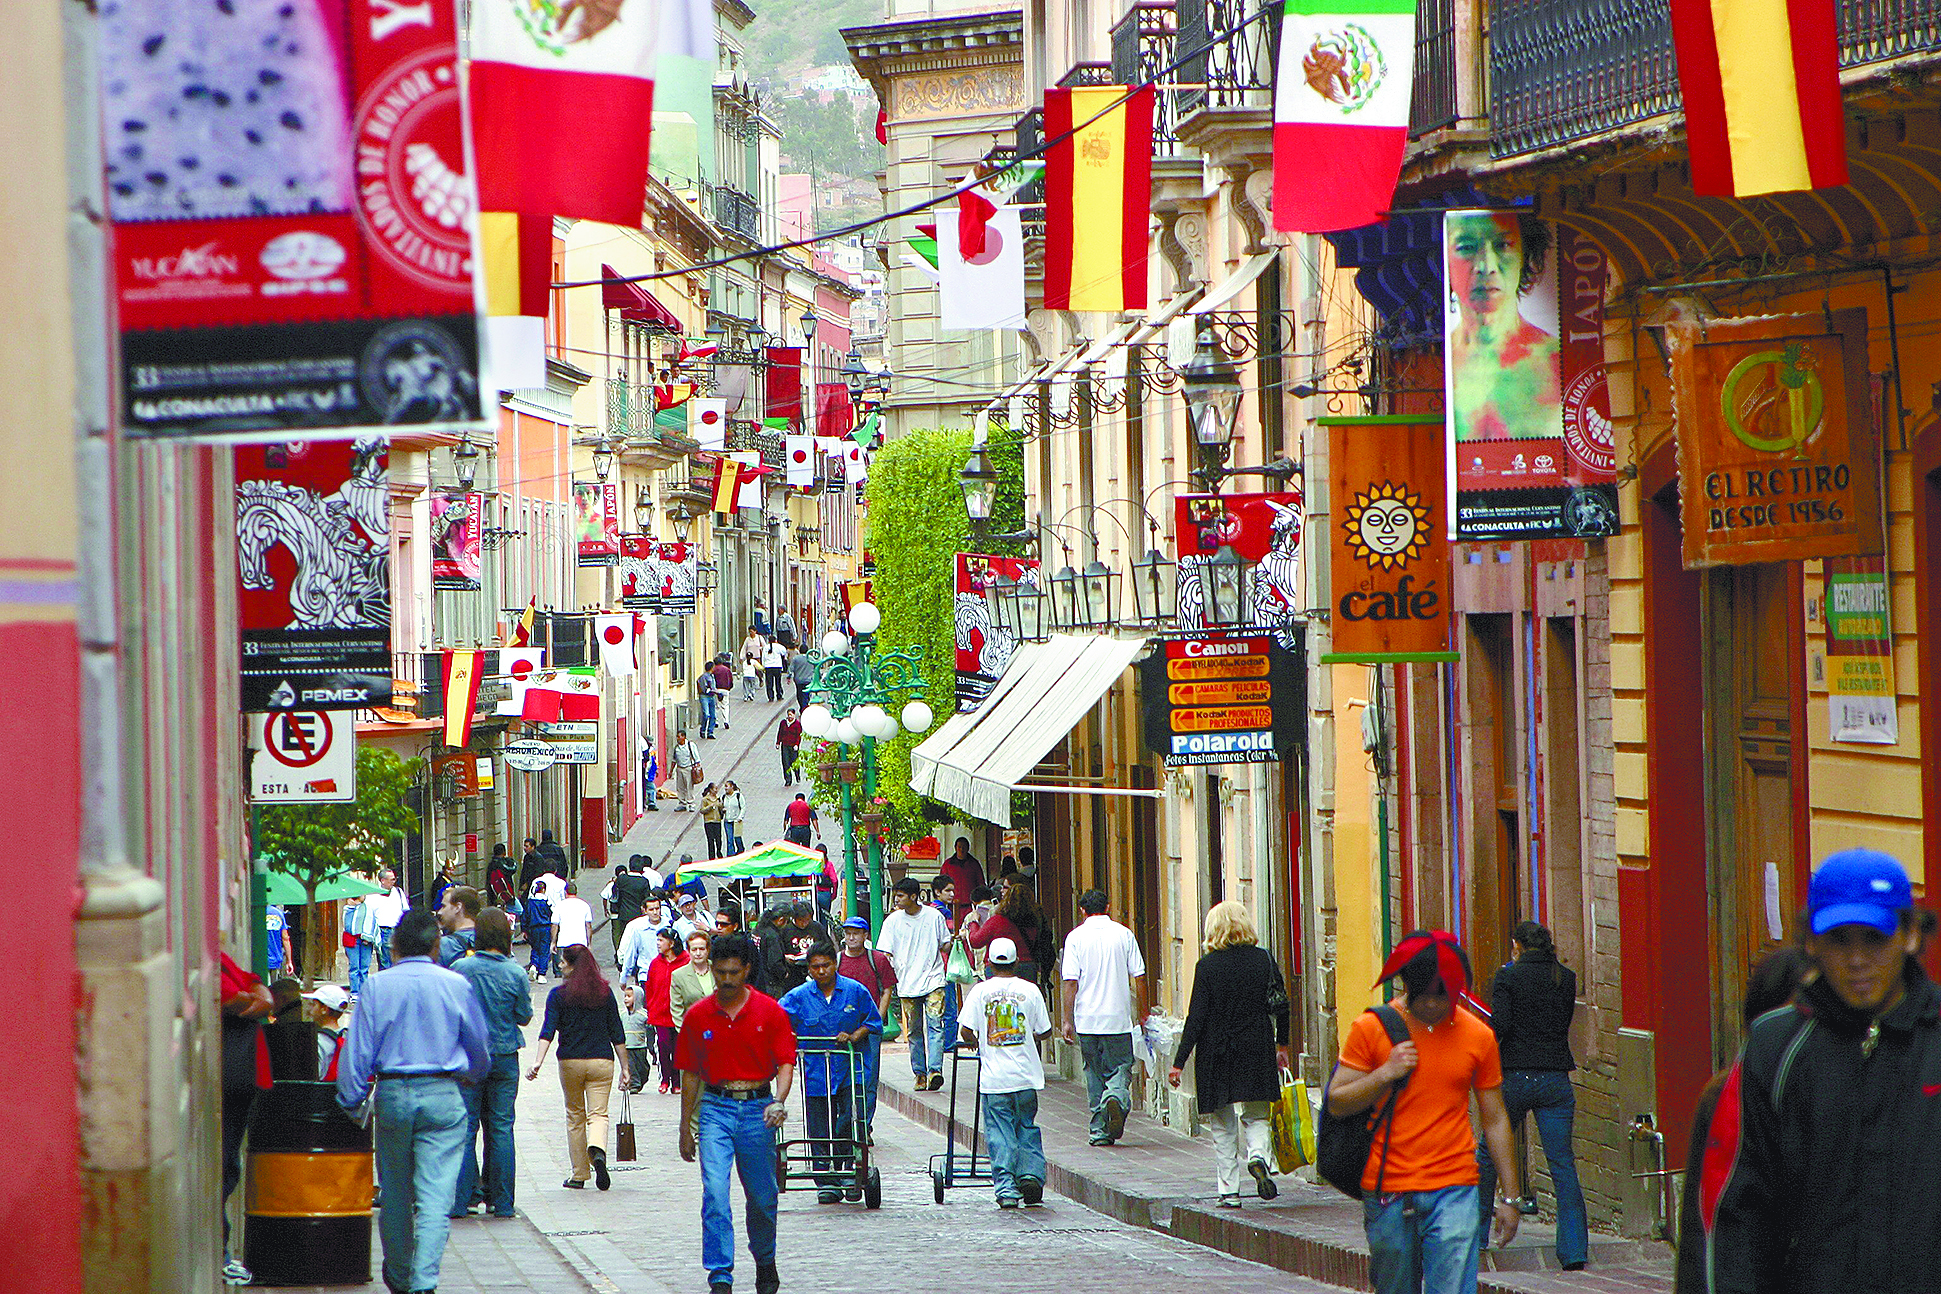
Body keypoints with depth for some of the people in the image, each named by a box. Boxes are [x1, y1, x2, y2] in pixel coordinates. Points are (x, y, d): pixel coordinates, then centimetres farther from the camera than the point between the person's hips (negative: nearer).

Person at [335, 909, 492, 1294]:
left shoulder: (377, 985, -2)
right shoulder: (456, 985, 0)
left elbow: (358, 1050, -3)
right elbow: (480, 1049, 13)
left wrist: (351, 1102, 7)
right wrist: (473, 1074, 34)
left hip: (391, 1095, 1)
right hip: (442, 1096, -1)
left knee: (395, 1194, 16)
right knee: (435, 1197, -5)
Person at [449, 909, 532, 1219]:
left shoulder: (460, 969, -8)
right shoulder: (515, 974, -8)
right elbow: (524, 1017, 0)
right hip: (505, 1058, 0)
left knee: (465, 1127, 3)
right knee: (501, 1128, 6)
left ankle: (460, 1200, 0)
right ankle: (501, 1201, 8)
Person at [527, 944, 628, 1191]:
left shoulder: (559, 995, -4)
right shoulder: (605, 993, 3)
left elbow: (548, 1029, -14)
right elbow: (617, 1033, 5)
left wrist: (538, 1062, -20)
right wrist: (624, 1067, 9)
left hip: (570, 1062, -1)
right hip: (602, 1060, 1)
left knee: (575, 1115, 13)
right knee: (598, 1113, -1)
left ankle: (579, 1175, 15)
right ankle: (597, 1151, -33)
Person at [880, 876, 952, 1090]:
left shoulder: (934, 916, 2)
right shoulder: (893, 920, 3)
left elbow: (944, 945, 13)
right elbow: (885, 954, 2)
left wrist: (952, 943, -9)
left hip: (933, 981, -2)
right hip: (907, 984, 2)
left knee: (935, 1025, -15)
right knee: (914, 1031, 5)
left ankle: (934, 1070, -21)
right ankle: (920, 1074, 14)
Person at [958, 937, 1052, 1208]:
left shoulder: (980, 992, -3)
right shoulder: (1030, 990, 0)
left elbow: (966, 1032, -6)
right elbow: (1045, 1031, 5)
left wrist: (976, 1043, 17)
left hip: (994, 1078, -1)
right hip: (1026, 1075, 1)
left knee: (999, 1132, 2)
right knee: (1027, 1127, 16)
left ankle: (1005, 1186, -5)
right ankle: (1031, 1173, 1)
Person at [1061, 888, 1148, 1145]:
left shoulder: (1076, 937, -2)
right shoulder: (1123, 934, 2)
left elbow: (1071, 981, -7)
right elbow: (1139, 977, 2)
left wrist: (1068, 1021, -3)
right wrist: (1142, 1015, 11)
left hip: (1087, 1019, 0)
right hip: (1119, 1018, 0)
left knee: (1094, 1074, 10)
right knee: (1121, 1067, 7)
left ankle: (1100, 1130, 9)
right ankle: (1117, 1096, -25)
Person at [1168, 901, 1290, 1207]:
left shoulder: (1208, 966, -8)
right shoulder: (1264, 960, -1)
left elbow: (1197, 1018, -10)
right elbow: (1281, 1006, 4)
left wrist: (1179, 1063, -6)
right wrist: (1282, 1046, 19)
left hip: (1217, 1054, -2)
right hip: (1257, 1052, 2)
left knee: (1223, 1127, 8)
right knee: (1256, 1115, 12)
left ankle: (1229, 1190, 6)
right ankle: (1258, 1154, -18)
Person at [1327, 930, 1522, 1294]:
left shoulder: (1478, 1036, 5)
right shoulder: (1371, 1028, 1)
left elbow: (1495, 1120, 12)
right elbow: (1337, 1104, 3)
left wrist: (1509, 1198, 11)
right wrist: (1385, 1074, -13)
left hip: (1454, 1192, 0)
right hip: (1387, 1191, 0)